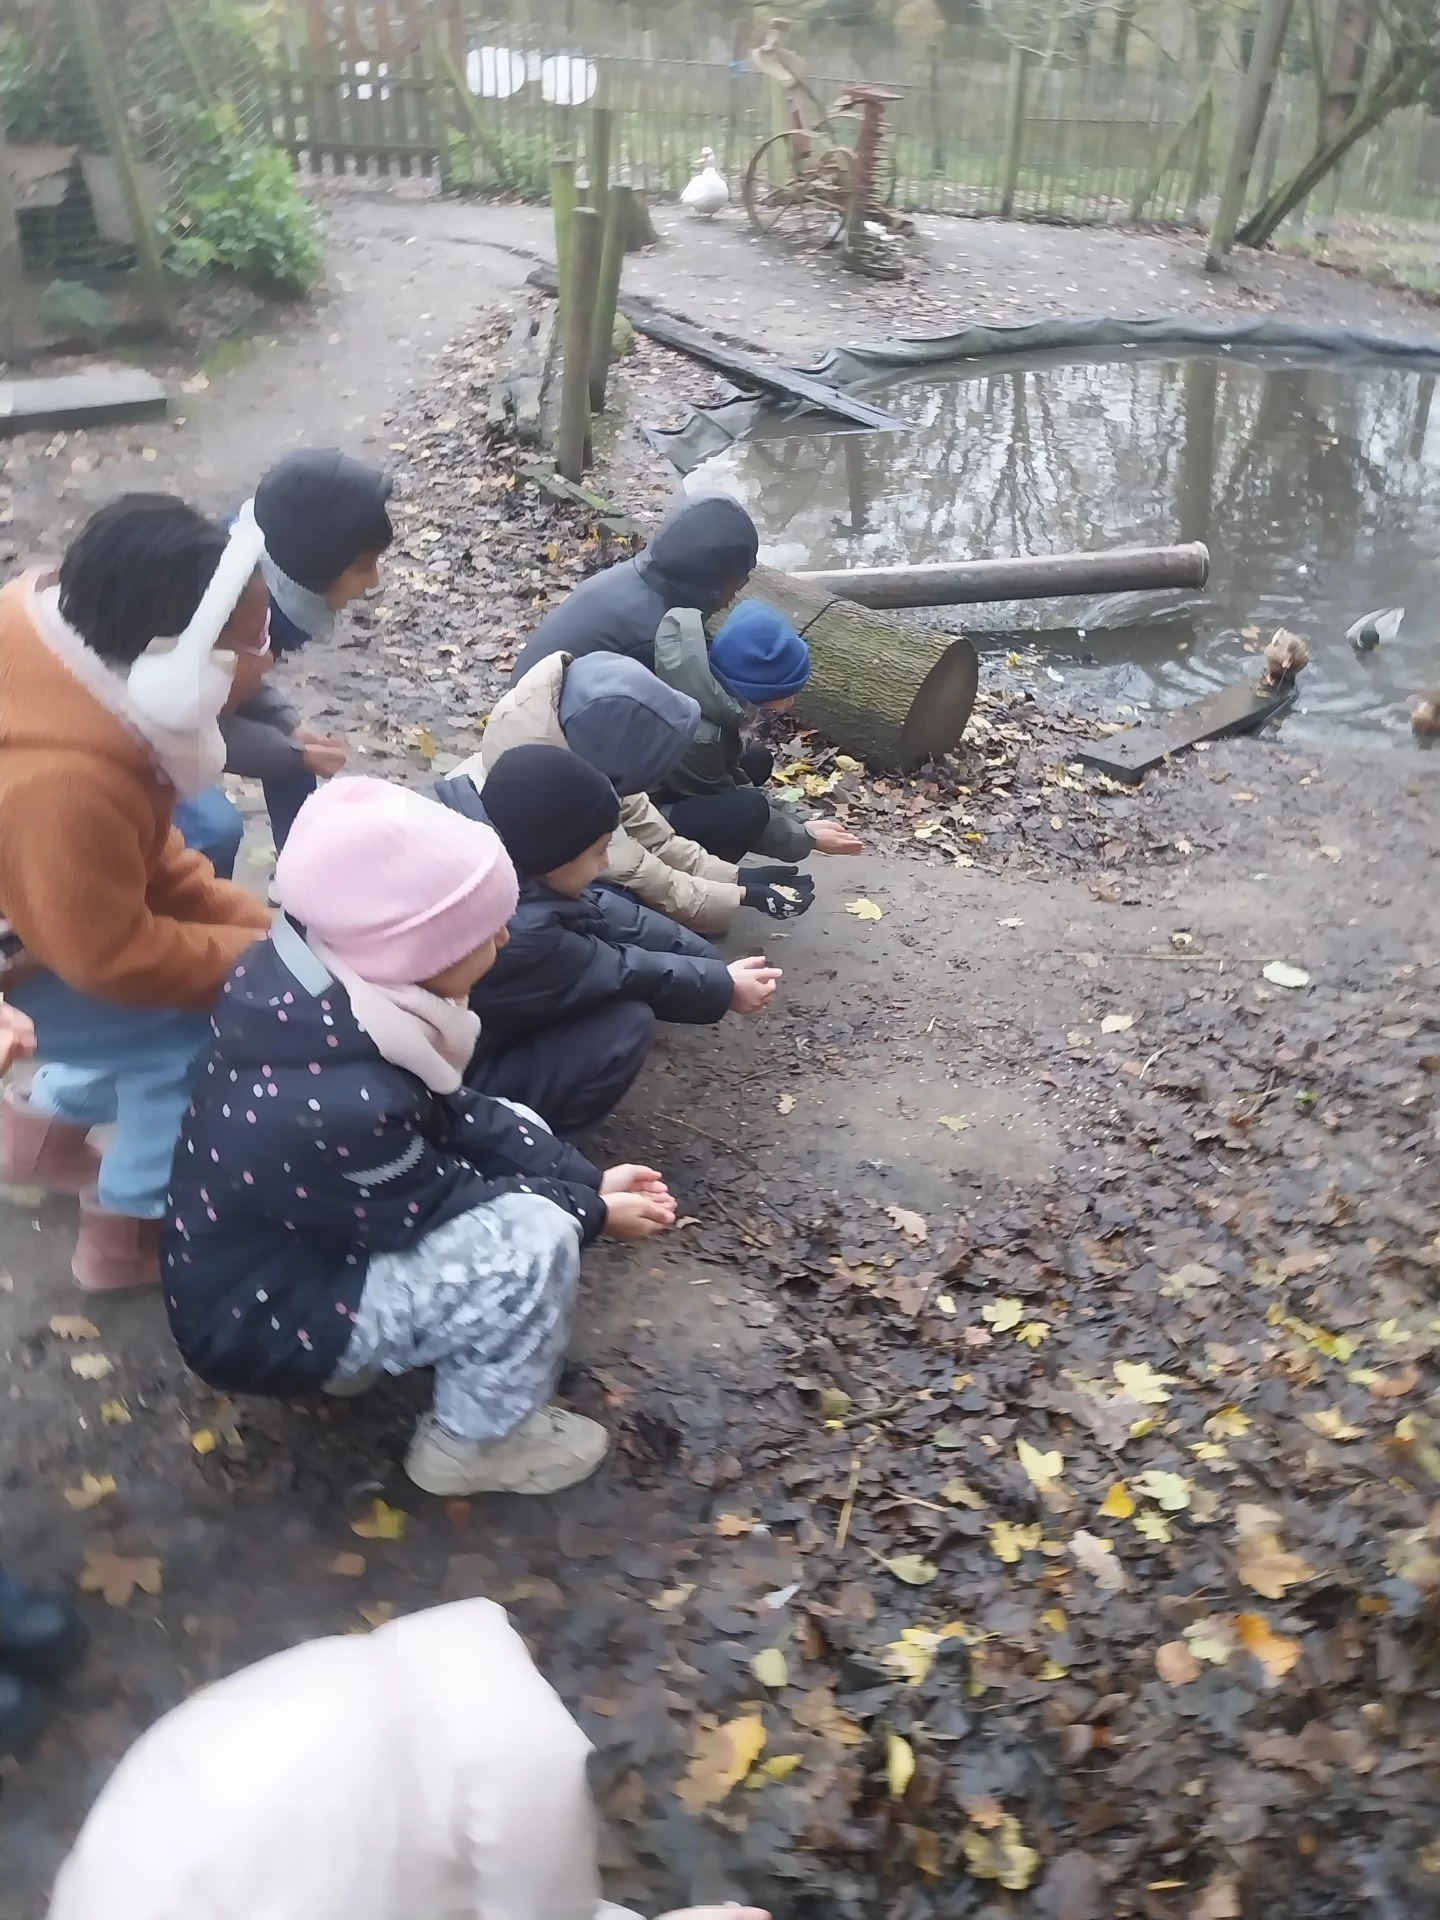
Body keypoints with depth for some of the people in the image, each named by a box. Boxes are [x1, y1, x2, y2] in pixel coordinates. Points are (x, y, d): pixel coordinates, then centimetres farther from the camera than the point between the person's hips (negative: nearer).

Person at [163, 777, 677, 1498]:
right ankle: (480, 1442, 4)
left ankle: (361, 1343, 16)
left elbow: (449, 1115, -1)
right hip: (261, 1320, -8)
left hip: (290, 1236, 8)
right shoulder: (339, 1104, -38)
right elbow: (432, 1207, -20)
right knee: (534, 1236, -22)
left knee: (516, 1141, 8)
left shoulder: (316, 980, -13)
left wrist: (582, 1173, -5)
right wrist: (589, 1210, -7)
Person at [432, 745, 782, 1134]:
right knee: (627, 1025, -19)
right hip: (466, 1078, -9)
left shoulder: (500, 848, -13)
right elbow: (615, 971, -21)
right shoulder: (514, 934, -37)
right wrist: (722, 987, -6)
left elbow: (599, 909, -1)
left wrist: (697, 955, -2)